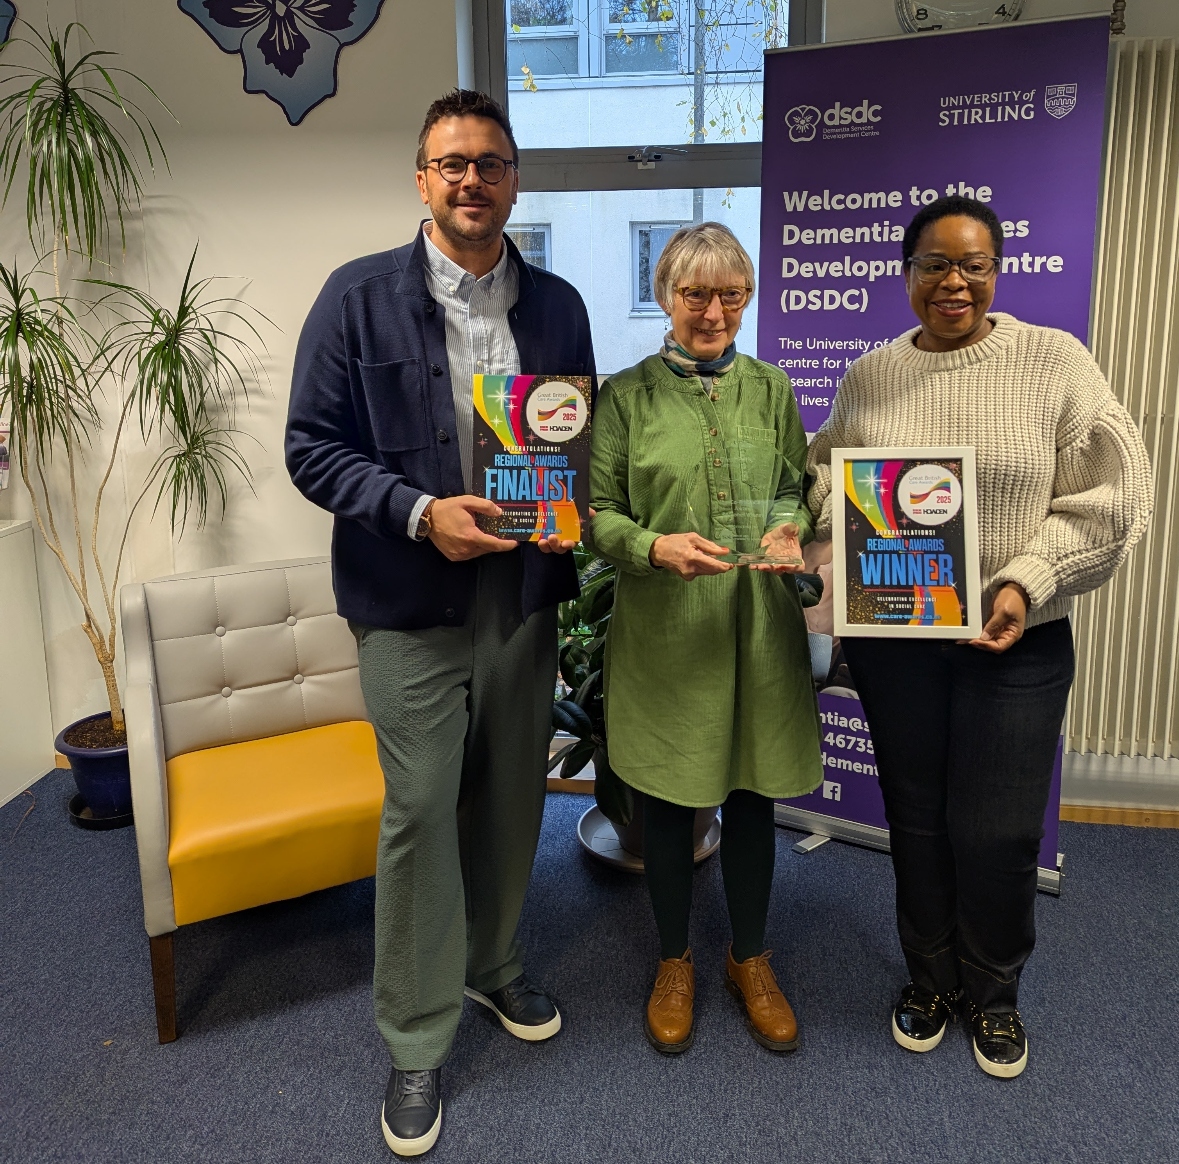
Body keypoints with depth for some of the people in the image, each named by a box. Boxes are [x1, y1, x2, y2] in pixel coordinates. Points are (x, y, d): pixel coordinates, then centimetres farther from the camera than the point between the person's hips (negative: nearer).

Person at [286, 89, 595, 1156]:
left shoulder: (558, 305, 8)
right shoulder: (358, 297, -4)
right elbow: (313, 446, -6)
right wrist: (419, 512, -20)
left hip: (526, 597, 4)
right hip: (411, 604, -4)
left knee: (514, 797, 16)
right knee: (420, 811, 2)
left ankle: (493, 963, 42)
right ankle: (417, 1040, 22)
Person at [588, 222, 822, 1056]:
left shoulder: (771, 390, 8)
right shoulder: (626, 395, 0)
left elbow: (800, 493, 13)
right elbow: (600, 514, -2)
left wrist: (790, 530, -9)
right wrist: (656, 547, -20)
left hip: (757, 623, 2)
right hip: (662, 630, -2)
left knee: (753, 794, 12)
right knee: (668, 797, 10)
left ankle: (751, 957, 34)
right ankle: (675, 961, 33)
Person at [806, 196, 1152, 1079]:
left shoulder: (1054, 362, -4)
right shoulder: (869, 376, 5)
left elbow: (1110, 493, -6)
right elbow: (826, 470, 16)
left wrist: (1026, 585, -17)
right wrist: (843, 528, -6)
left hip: (1015, 642, -2)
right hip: (891, 638, 2)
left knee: (998, 832, 6)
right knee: (917, 819, 14)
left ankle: (993, 993, 34)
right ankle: (930, 978, 38)